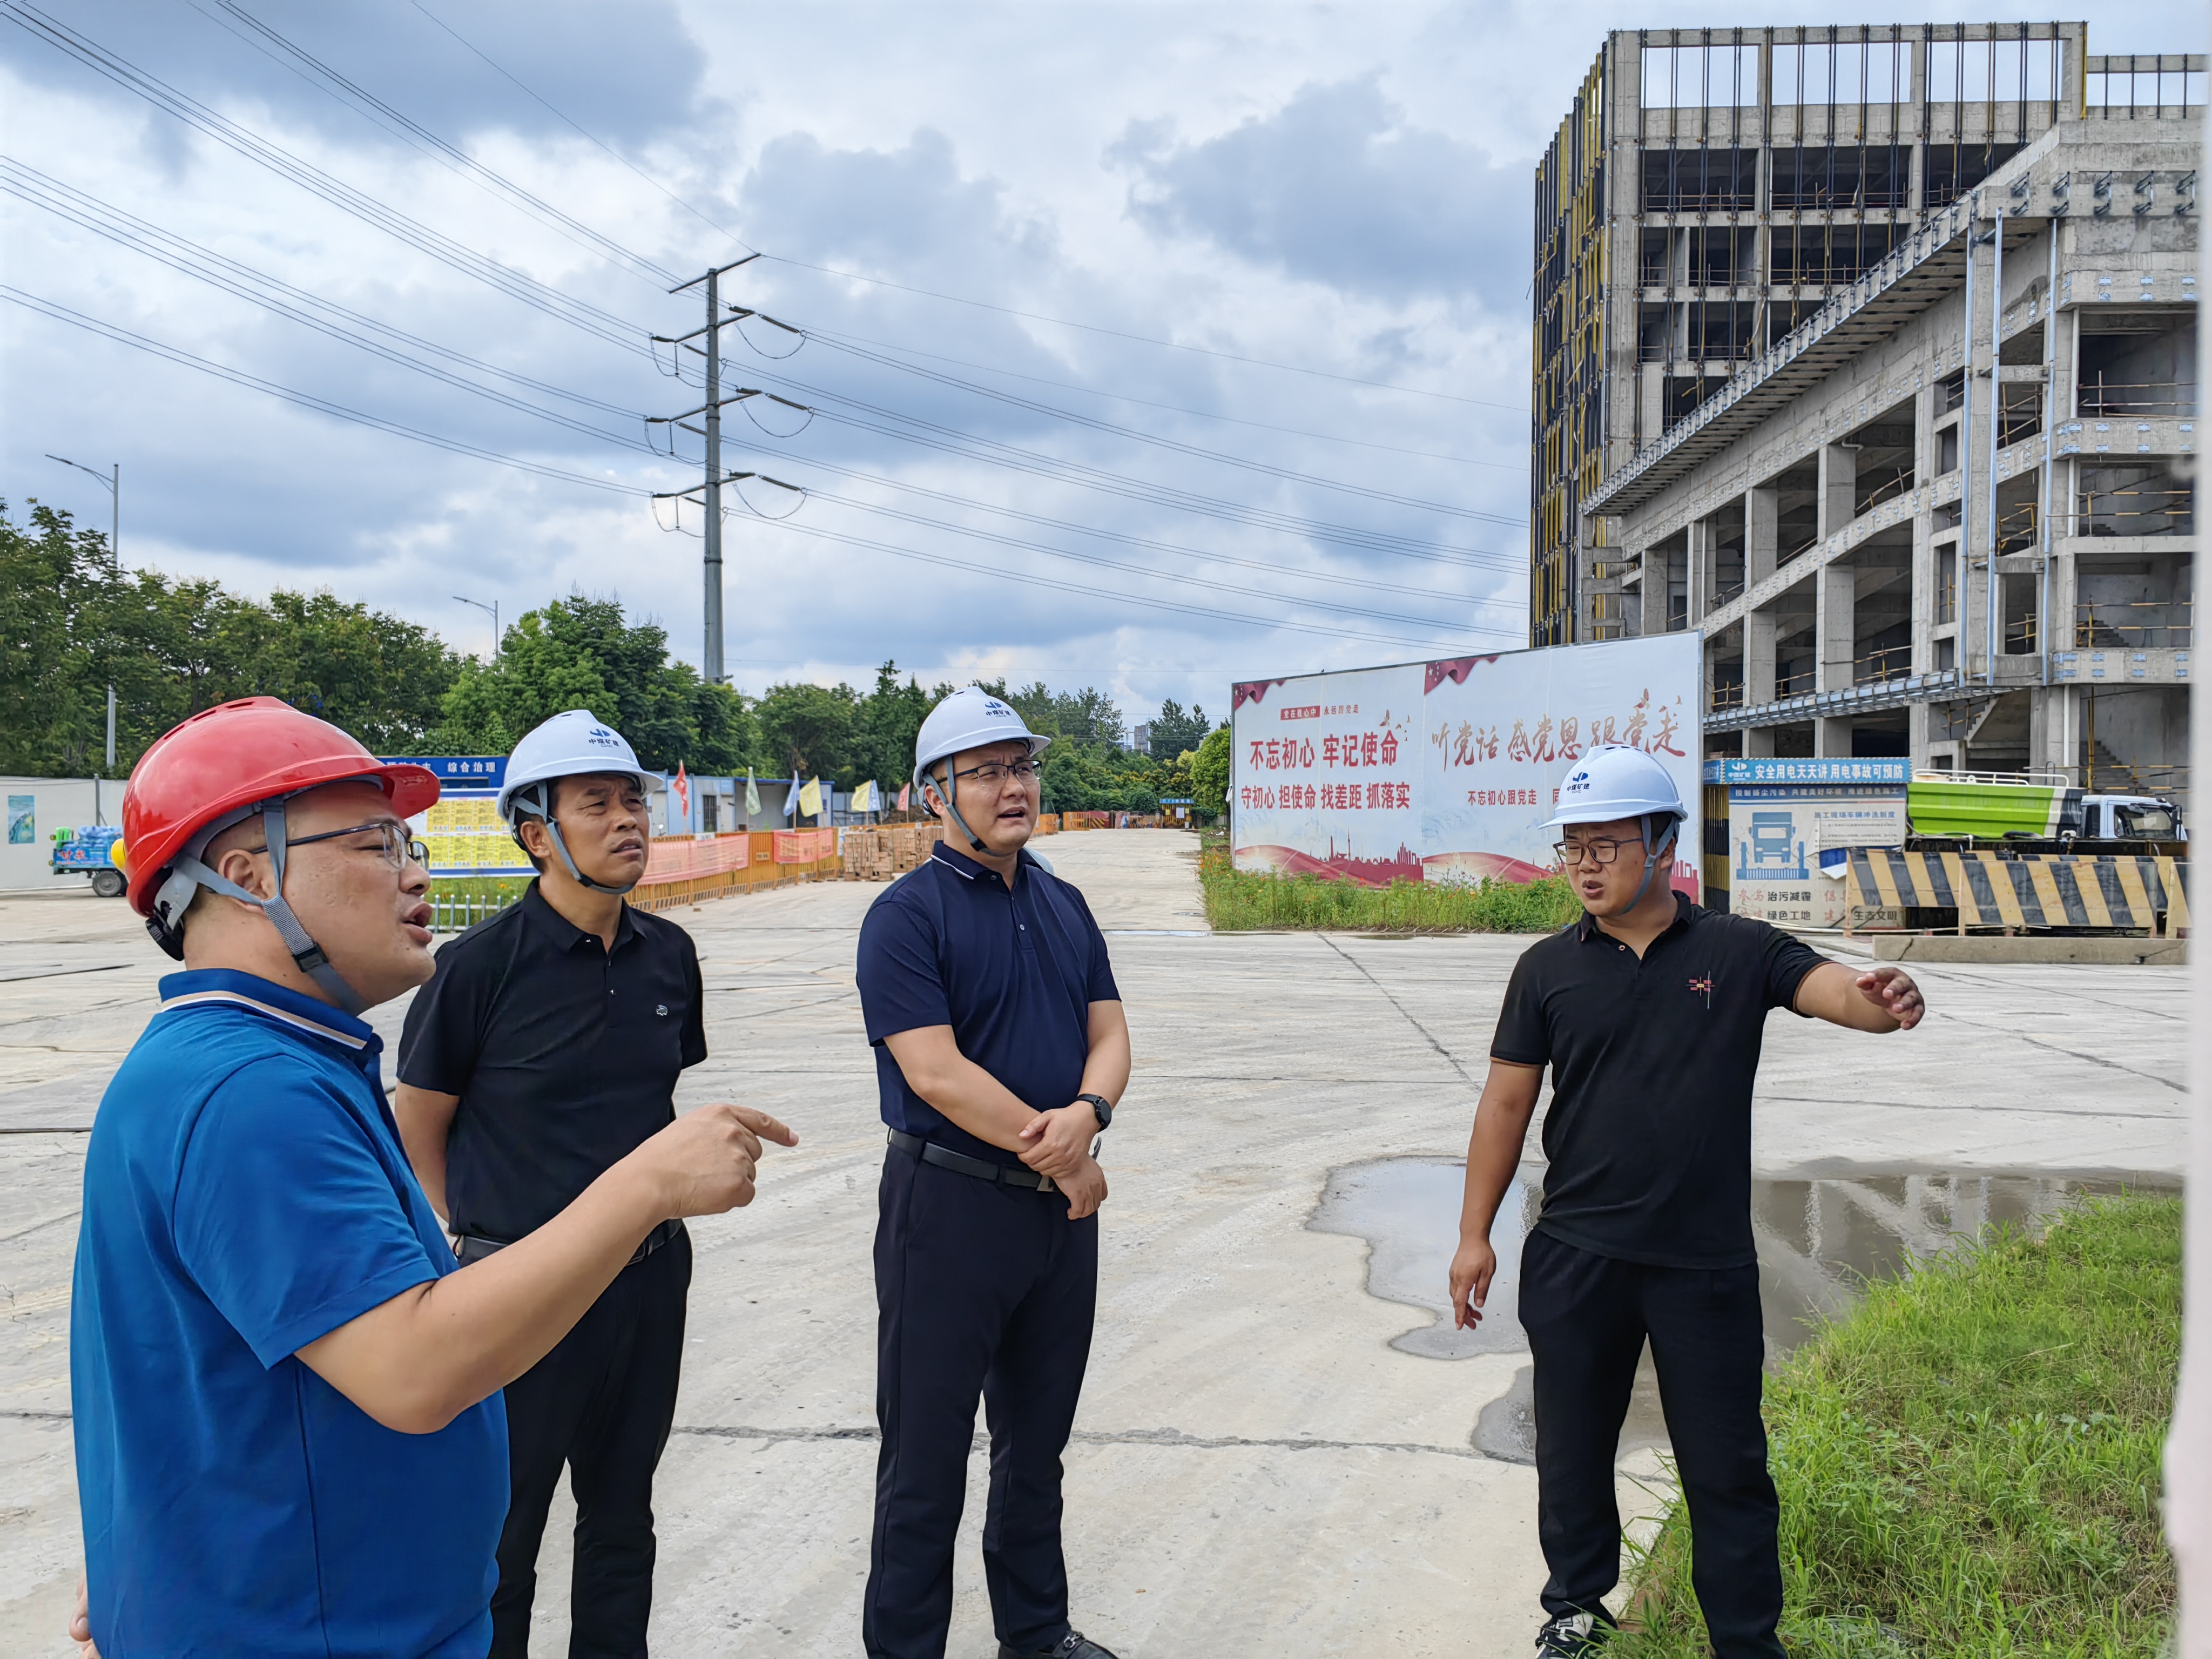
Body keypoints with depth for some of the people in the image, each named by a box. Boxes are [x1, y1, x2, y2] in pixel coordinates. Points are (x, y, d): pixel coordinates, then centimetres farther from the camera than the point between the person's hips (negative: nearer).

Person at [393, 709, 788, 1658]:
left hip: (651, 1272, 5)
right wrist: (479, 1241, 0)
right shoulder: (481, 965, -15)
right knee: (503, 1531, 10)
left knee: (622, 1515, 20)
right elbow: (419, 1126, -5)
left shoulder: (669, 955, 1)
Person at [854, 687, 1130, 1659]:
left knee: (1038, 1441, 20)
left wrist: (1086, 1114, -16)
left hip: (1063, 1208, 7)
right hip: (951, 1206, -6)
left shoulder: (1064, 906, 10)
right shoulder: (907, 916, -12)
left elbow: (1109, 1033, 6)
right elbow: (936, 1074, -19)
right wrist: (1057, 1156, -14)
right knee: (926, 1458, 6)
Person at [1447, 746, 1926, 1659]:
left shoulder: (1739, 951, -1)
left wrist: (1885, 1000, -41)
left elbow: (1836, 989, -16)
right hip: (1574, 1261, 2)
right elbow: (1506, 1101, 3)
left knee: (1727, 1468, 8)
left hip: (1707, 1265, -2)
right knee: (1571, 1449, 16)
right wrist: (1475, 1234, 2)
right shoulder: (1548, 968, 1)